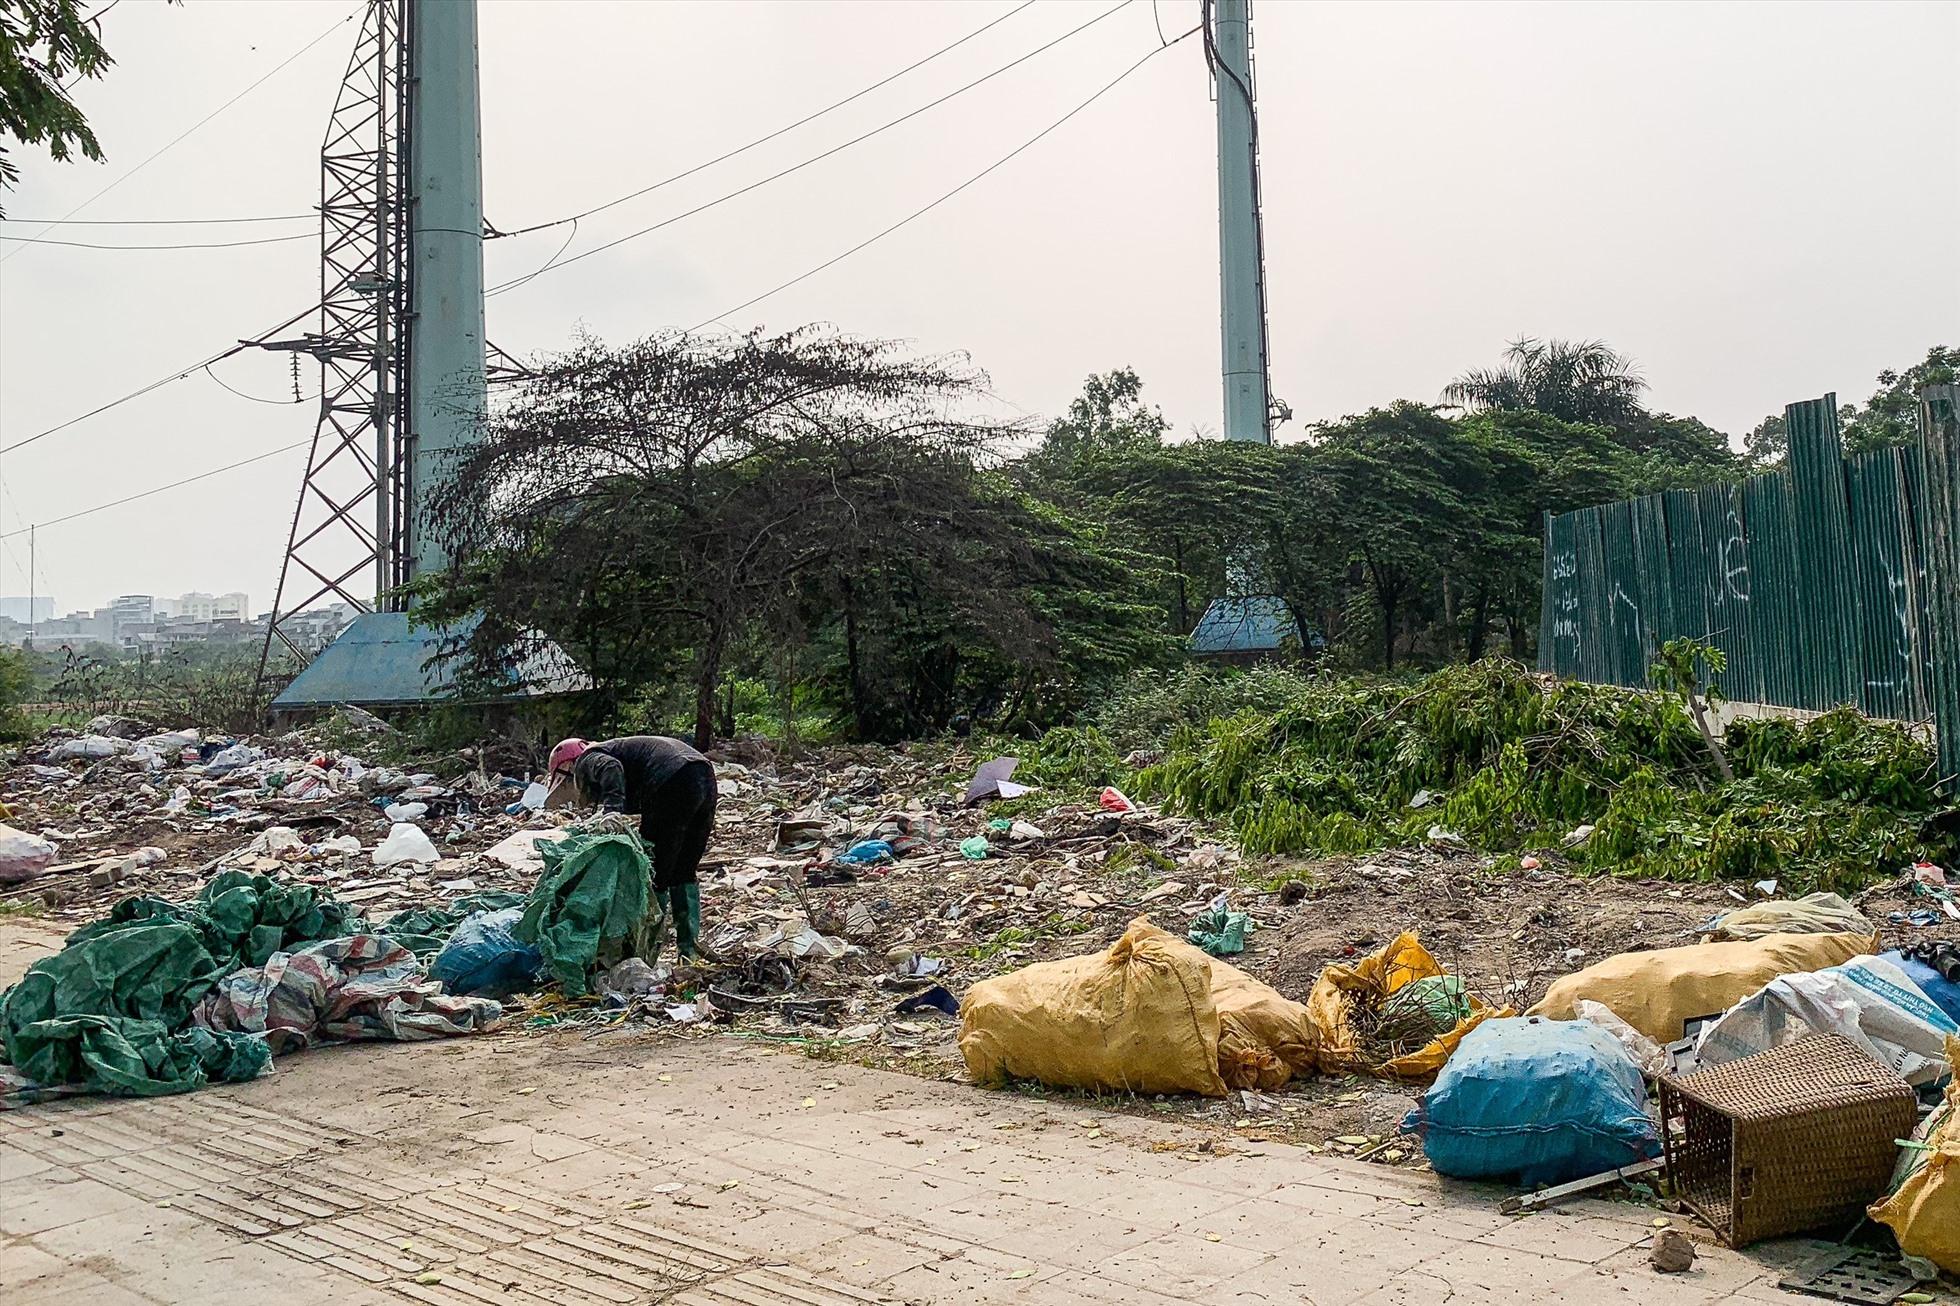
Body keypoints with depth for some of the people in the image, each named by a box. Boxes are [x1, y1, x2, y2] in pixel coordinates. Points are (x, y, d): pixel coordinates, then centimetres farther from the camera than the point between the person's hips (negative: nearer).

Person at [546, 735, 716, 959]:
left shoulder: (587, 761, 11)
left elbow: (611, 769, -15)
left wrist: (613, 811, -26)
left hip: (675, 782, -9)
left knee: (654, 875, 1)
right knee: (684, 874, 19)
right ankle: (690, 947, 20)